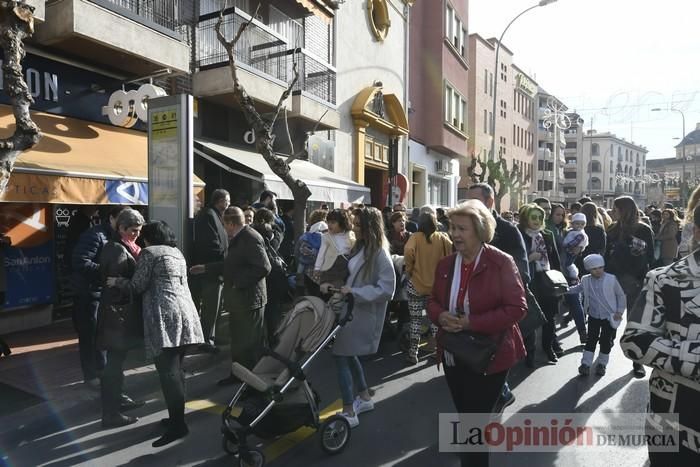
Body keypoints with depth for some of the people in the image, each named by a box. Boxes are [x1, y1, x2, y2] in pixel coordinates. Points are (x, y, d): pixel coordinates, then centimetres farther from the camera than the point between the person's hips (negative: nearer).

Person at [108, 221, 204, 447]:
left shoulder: (149, 252, 1)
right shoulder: (177, 253, 23)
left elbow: (138, 286, -2)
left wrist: (116, 281, 15)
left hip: (165, 314, -8)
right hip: (184, 311, 8)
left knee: (167, 371, -7)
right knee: (176, 369, 13)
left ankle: (177, 424, -7)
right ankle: (177, 417, 20)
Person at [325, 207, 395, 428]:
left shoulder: (380, 254, -17)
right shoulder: (359, 247, 7)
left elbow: (386, 289, -21)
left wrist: (354, 293, -23)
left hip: (363, 314, -8)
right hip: (351, 310, 8)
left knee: (340, 355, -5)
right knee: (348, 354, 18)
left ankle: (349, 413, 8)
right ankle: (364, 398, 37)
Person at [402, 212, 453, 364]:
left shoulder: (415, 237, -8)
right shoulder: (442, 237, 0)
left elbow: (408, 251, -26)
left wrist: (409, 269, -11)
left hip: (416, 284, -2)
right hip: (437, 285, 2)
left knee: (415, 320, 7)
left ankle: (413, 353, 11)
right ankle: (435, 346, 25)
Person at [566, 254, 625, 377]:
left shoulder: (611, 279, -11)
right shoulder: (585, 280, -3)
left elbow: (620, 295, -2)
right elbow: (577, 289, 16)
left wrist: (620, 311, -5)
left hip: (609, 317, -2)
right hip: (593, 316, 2)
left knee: (606, 341, 7)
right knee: (591, 340, 4)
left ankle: (601, 364, 25)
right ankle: (586, 364, 10)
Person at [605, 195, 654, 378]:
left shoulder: (644, 230, -4)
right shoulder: (613, 230, 5)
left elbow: (650, 258, -5)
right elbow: (607, 255, 6)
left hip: (636, 281, -3)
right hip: (614, 279, 3)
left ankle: (637, 361, 16)